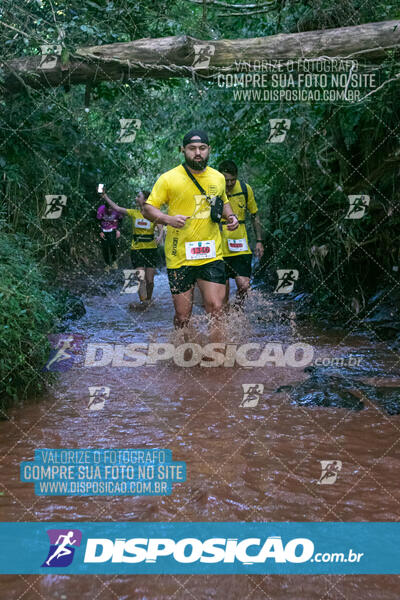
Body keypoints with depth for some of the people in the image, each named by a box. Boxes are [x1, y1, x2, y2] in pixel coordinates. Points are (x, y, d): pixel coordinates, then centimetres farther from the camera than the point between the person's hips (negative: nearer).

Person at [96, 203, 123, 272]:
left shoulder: (116, 209, -17)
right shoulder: (101, 209, -19)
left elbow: (120, 220, 1)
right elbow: (99, 221, -5)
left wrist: (118, 230, -4)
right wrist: (101, 232, -7)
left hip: (113, 230, -1)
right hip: (104, 231, 1)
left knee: (113, 245, -21)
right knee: (104, 247, -2)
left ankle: (114, 261, -1)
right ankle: (107, 264, 10)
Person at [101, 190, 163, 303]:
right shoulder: (134, 213, 4)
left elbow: (160, 229, -9)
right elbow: (116, 208, 3)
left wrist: (159, 237, -31)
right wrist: (104, 195, 1)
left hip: (151, 250, -1)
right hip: (136, 250, 1)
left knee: (149, 280, 3)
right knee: (140, 279, -9)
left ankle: (149, 300, 26)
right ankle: (143, 303, -7)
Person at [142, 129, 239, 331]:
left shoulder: (218, 178, 10)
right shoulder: (168, 179, -4)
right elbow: (148, 208, -1)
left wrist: (230, 216, 7)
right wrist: (169, 219, -20)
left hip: (212, 256, 3)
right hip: (179, 258, -3)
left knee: (216, 310, -7)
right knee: (182, 316, 3)